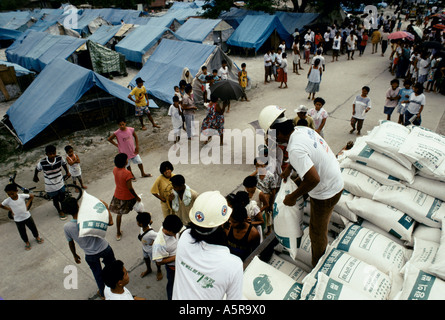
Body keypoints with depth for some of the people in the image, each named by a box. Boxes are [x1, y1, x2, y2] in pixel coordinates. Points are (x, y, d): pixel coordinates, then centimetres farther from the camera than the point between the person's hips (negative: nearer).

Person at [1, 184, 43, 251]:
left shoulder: (22, 196, -19)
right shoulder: (7, 200, -17)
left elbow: (32, 196, -2)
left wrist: (27, 204, -8)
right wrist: (10, 209, -5)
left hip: (27, 217, 0)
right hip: (18, 220, 0)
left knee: (33, 228, 18)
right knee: (22, 233, 15)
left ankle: (37, 237, 44)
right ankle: (27, 242, 39)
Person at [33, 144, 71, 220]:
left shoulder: (59, 158, -19)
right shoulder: (42, 163, -25)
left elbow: (64, 164, 4)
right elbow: (37, 169, -3)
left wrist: (67, 172, 8)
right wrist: (35, 177, 13)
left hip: (60, 184, 2)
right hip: (50, 187, -2)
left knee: (62, 198, 21)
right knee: (55, 200, 18)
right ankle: (59, 211, 44)